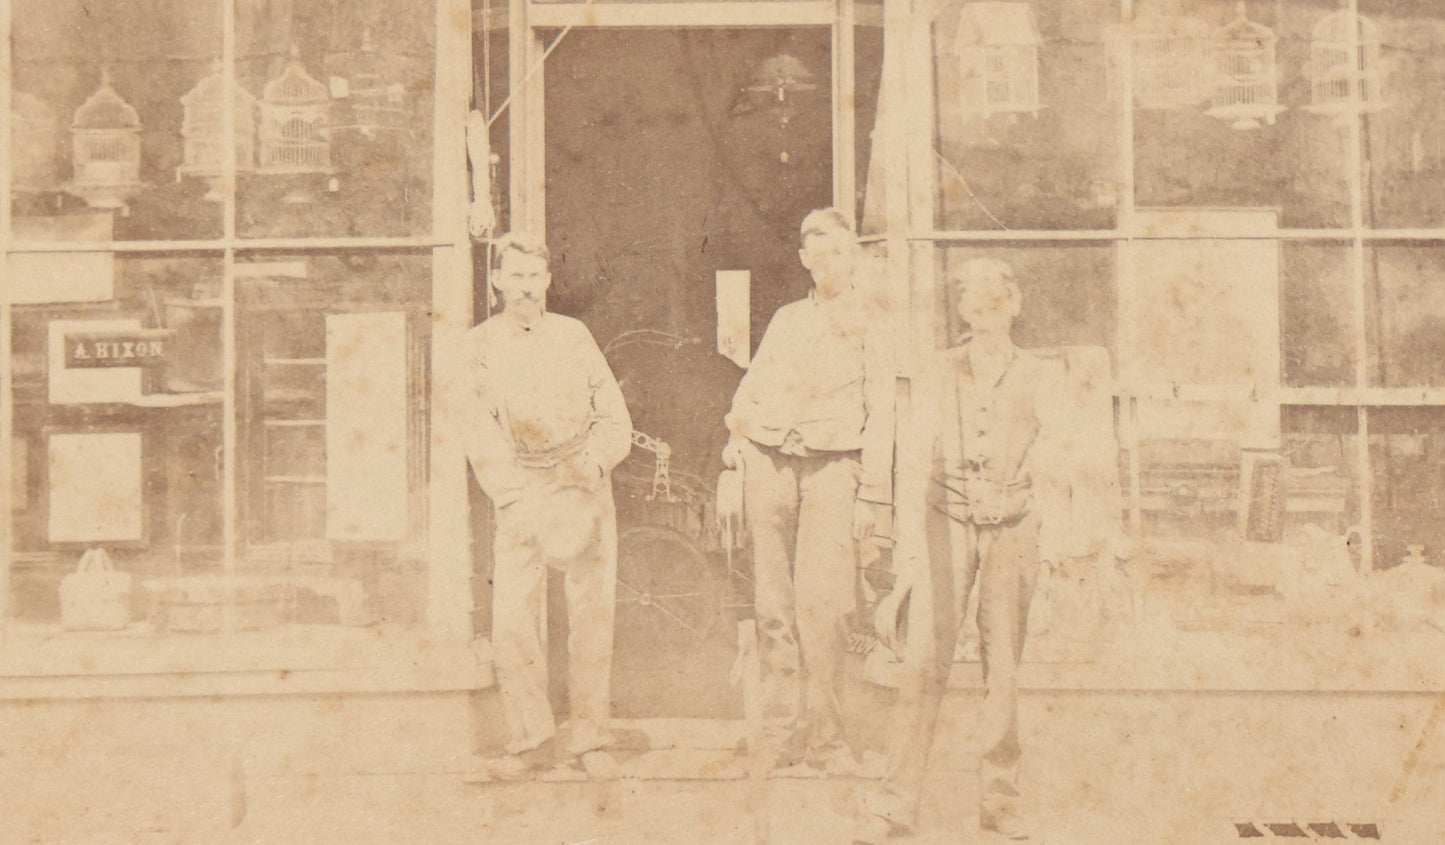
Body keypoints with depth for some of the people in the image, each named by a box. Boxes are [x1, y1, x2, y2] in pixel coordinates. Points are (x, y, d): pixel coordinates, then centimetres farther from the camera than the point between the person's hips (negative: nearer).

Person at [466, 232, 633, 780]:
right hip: (518, 494, -1)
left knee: (591, 615, -2)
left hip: (584, 489, 1)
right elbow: (481, 438, -2)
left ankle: (588, 739, 7)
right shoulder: (479, 346, 5)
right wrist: (517, 500, -13)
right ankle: (530, 739, 5)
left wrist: (593, 464, -10)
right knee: (511, 619, -9)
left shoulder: (573, 336, 9)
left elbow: (615, 419, 9)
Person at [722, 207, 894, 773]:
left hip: (833, 466, -3)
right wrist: (733, 455, 8)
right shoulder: (785, 320, 19)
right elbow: (748, 393, 22)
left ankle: (822, 732, -8)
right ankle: (782, 729, 3)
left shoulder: (869, 322, 11)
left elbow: (879, 410, 6)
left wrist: (873, 492, -1)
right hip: (770, 462, 3)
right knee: (774, 599, -2)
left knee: (821, 598, -15)